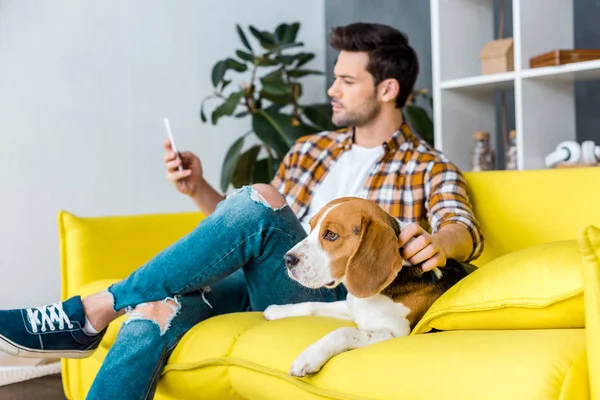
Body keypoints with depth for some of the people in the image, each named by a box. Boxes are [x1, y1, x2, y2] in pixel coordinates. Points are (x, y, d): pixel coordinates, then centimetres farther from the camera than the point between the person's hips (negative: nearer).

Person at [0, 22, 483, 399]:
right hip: (262, 283, 5)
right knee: (157, 307, -29)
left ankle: (92, 311, -25)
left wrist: (438, 241, -35)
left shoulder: (428, 168, 9)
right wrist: (200, 191, 7)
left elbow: (464, 228, -10)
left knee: (259, 198, -31)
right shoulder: (310, 150, 23)